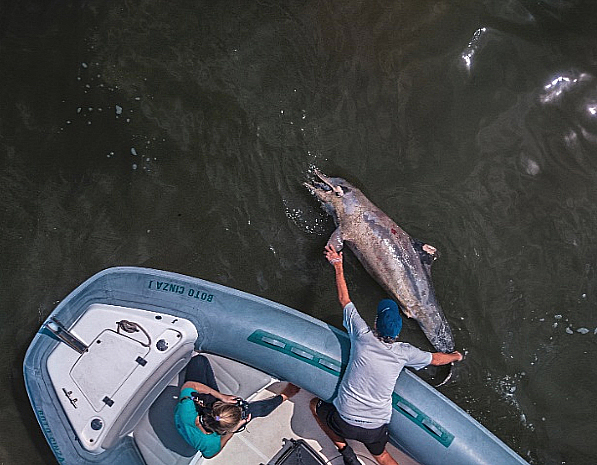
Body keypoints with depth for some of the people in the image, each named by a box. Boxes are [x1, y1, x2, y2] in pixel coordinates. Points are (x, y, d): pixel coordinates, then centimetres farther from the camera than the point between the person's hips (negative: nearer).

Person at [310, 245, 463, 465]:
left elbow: (344, 300, -1)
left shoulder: (363, 336, -12)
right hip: (376, 428, 3)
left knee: (315, 404, 25)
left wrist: (338, 266, 9)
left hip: (344, 422, -3)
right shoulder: (404, 352, -7)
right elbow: (436, 359, 11)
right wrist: (455, 356, 34)